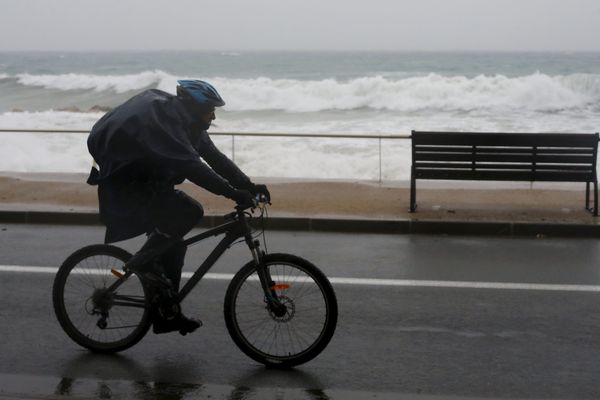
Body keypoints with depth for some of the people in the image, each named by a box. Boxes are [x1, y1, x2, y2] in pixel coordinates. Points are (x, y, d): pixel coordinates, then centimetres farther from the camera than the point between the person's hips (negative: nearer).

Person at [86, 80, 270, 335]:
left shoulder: (186, 123, 4)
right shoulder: (165, 118, -26)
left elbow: (215, 158, 3)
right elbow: (191, 166, -36)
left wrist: (249, 186, -8)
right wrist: (233, 193, -38)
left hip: (146, 180, 10)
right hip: (123, 182, -10)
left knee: (173, 245, 8)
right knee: (190, 212, -25)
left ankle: (167, 315, 17)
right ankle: (144, 261, -9)